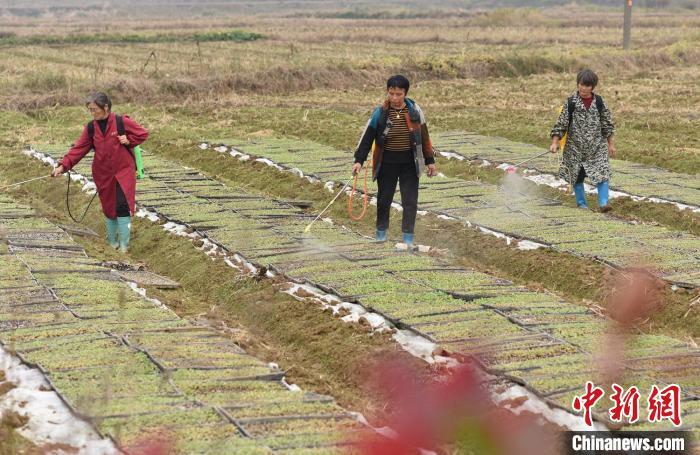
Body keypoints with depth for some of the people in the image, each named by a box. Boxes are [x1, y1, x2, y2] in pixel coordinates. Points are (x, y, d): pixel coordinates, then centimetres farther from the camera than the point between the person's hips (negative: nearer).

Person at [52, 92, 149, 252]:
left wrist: (128, 141, -15)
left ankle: (124, 244, -5)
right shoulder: (91, 128, 1)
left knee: (122, 206, -11)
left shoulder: (122, 122, -9)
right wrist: (63, 166, -14)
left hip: (123, 171, -4)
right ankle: (112, 241, 22)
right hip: (103, 173, 4)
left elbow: (143, 134, 0)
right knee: (108, 207, 9)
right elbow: (79, 149, -4)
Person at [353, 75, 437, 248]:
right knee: (384, 199, 11)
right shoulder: (380, 113, -8)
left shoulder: (414, 110, -4)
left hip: (409, 164, 0)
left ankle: (408, 238, 5)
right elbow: (367, 137, -6)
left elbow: (424, 136, 5)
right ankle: (381, 232, 29)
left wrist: (430, 161, 8)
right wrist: (359, 160, -13)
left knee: (410, 201, -1)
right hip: (387, 163, 0)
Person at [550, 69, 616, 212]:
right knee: (577, 175, 7)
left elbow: (607, 124, 8)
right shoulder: (571, 102, -6)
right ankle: (581, 202, 21)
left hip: (597, 146, 1)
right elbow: (561, 123, -4)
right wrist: (555, 142, -11)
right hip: (576, 146, 0)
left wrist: (611, 143, 8)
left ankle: (603, 202, -9)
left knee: (602, 172, -11)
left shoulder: (599, 102, 0)